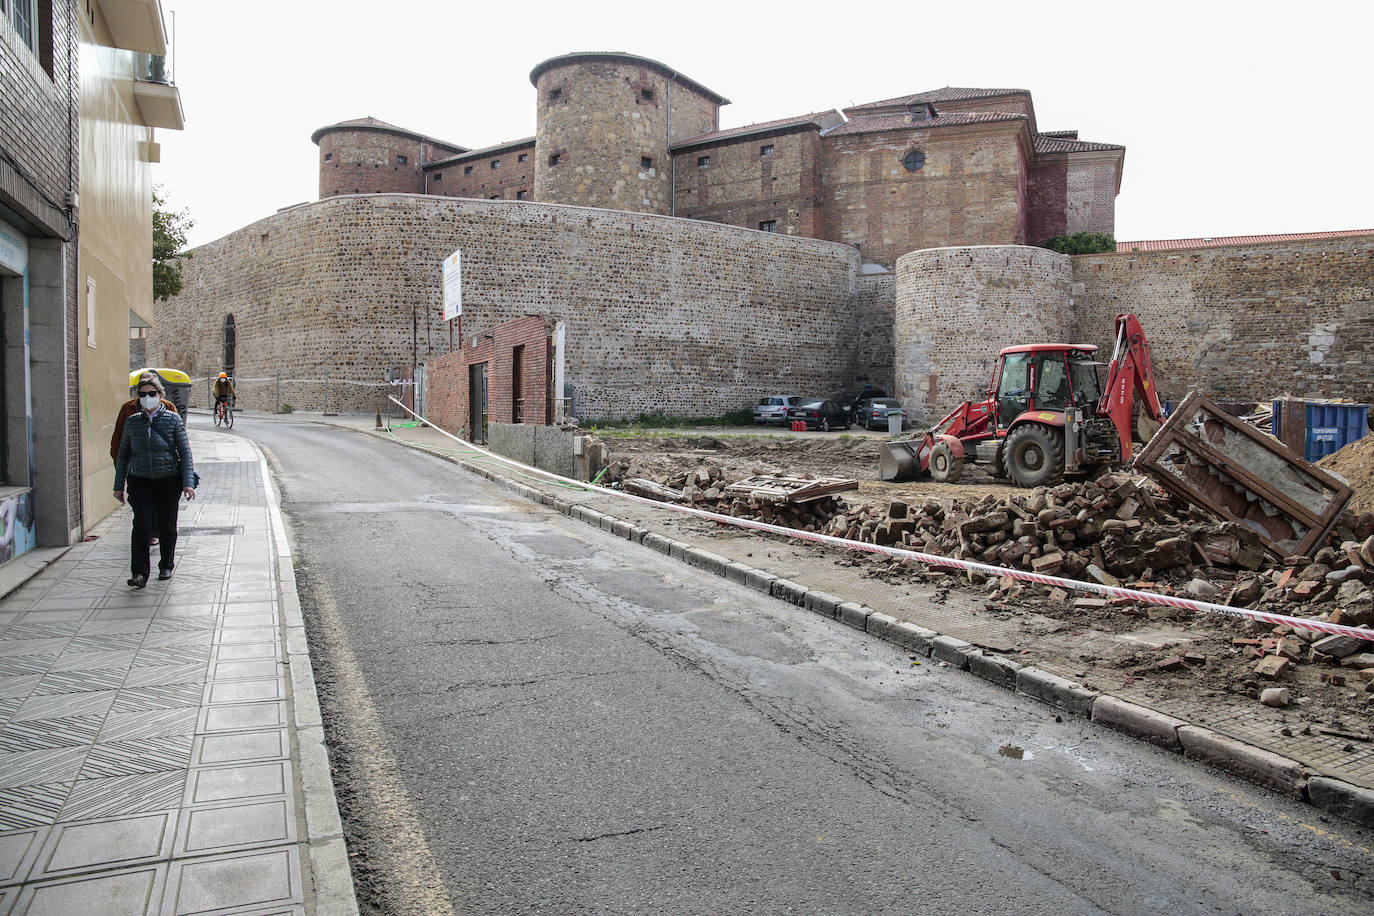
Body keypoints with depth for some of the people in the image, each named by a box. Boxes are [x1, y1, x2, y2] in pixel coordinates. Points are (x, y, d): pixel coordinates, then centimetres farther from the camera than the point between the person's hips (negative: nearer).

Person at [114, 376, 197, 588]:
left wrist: (188, 482, -9)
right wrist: (119, 486, 11)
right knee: (142, 524, -12)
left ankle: (166, 566, 26)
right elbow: (123, 455, 13)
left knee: (167, 525, 6)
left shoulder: (172, 419, 0)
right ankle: (139, 573, -11)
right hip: (140, 480, 1)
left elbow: (185, 452, -1)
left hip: (169, 480, -1)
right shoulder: (132, 422, 7)